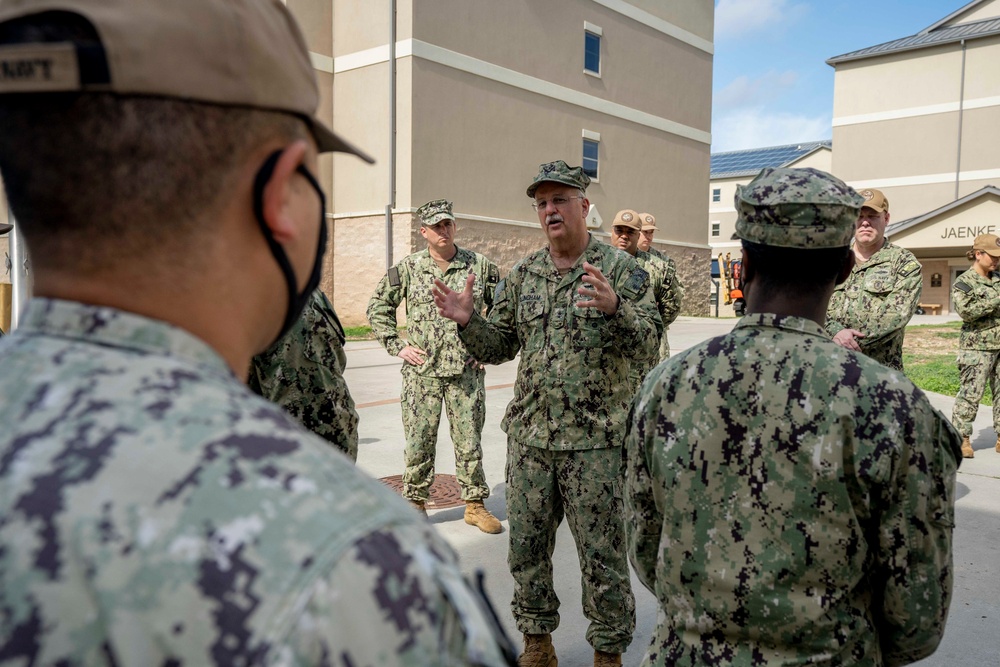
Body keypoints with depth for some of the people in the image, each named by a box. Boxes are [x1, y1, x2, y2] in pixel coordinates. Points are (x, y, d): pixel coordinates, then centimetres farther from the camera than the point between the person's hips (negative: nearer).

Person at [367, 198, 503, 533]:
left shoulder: (480, 265, 2)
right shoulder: (407, 268, 2)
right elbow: (378, 307, 10)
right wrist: (396, 345, 2)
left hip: (467, 370, 0)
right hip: (421, 370, 0)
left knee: (470, 440, 6)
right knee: (419, 440, 6)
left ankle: (475, 504, 20)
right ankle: (415, 502, 22)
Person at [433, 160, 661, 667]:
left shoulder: (620, 268, -3)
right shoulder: (522, 275, 9)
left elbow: (646, 343, -12)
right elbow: (497, 348, 11)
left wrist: (614, 308, -31)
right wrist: (467, 321, -8)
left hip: (595, 439, -4)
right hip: (529, 435, 5)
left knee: (601, 551, 6)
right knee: (526, 546, 14)